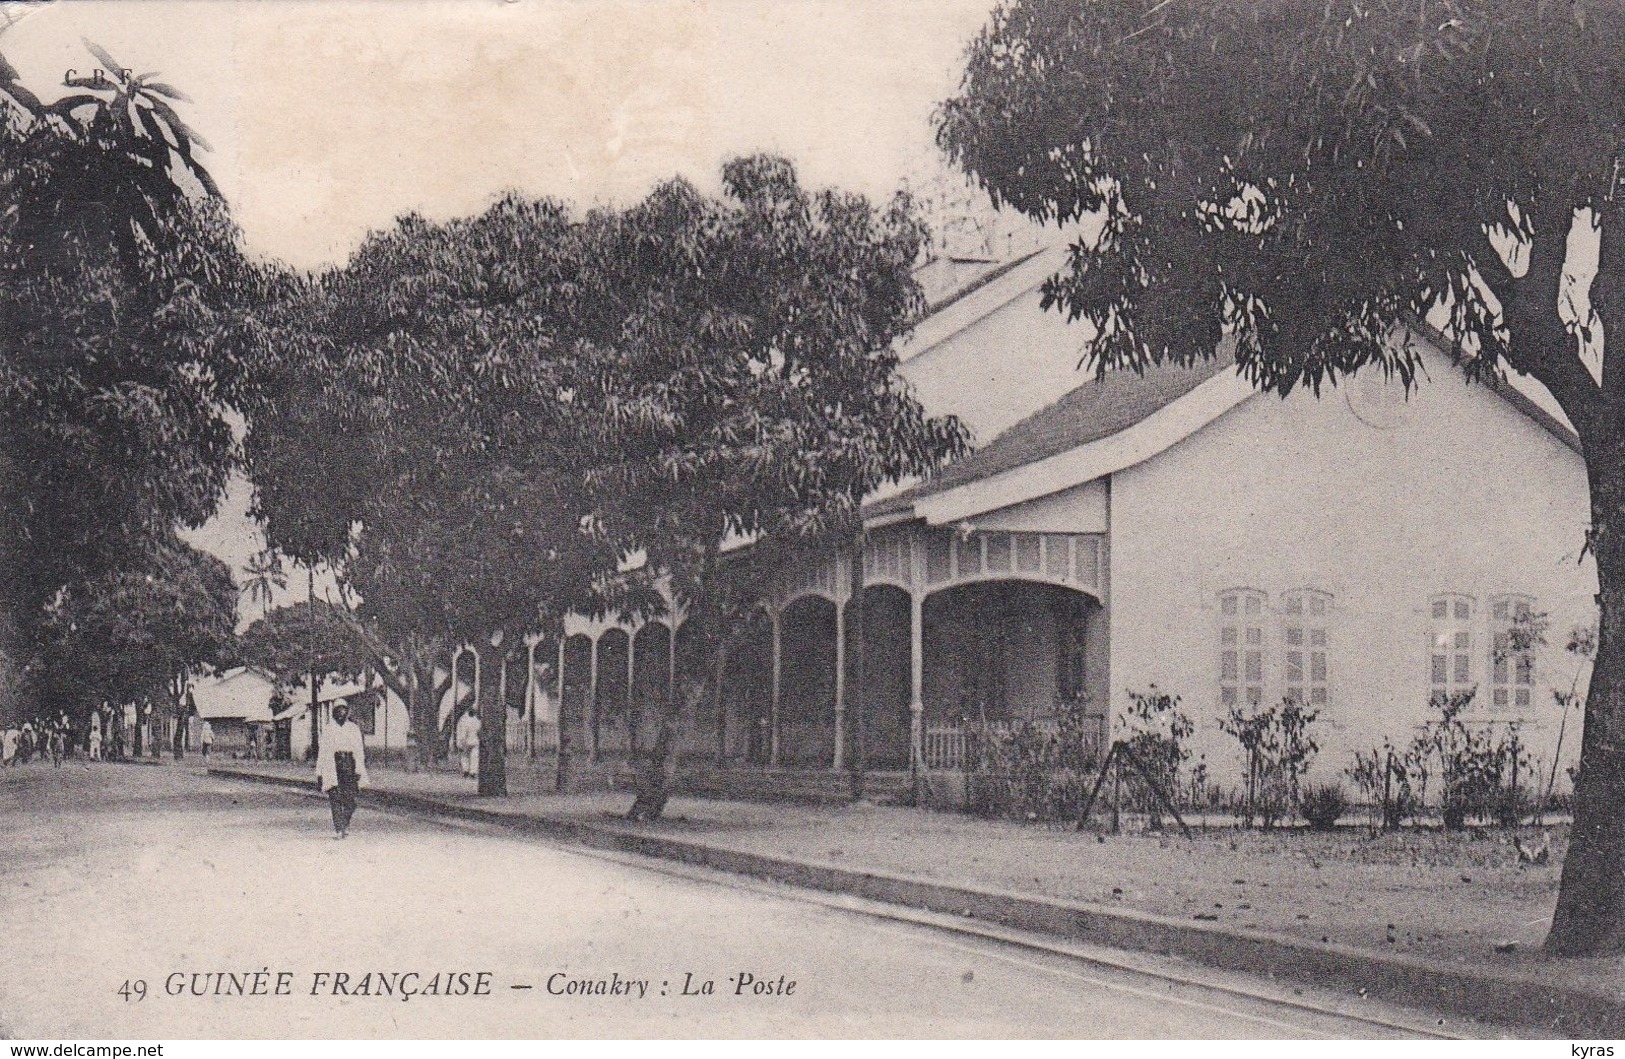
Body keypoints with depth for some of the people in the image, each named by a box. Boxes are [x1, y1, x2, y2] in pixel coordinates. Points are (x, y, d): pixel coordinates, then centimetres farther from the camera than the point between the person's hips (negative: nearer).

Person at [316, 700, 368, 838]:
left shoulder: (354, 729, 10)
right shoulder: (328, 730, 8)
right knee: (335, 798, -10)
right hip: (333, 765, -1)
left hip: (349, 766, 1)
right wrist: (319, 773, 5)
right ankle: (338, 829, -10)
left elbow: (359, 751, 6)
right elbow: (323, 752, 8)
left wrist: (359, 770, -4)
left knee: (349, 798, -3)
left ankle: (345, 825, 22)